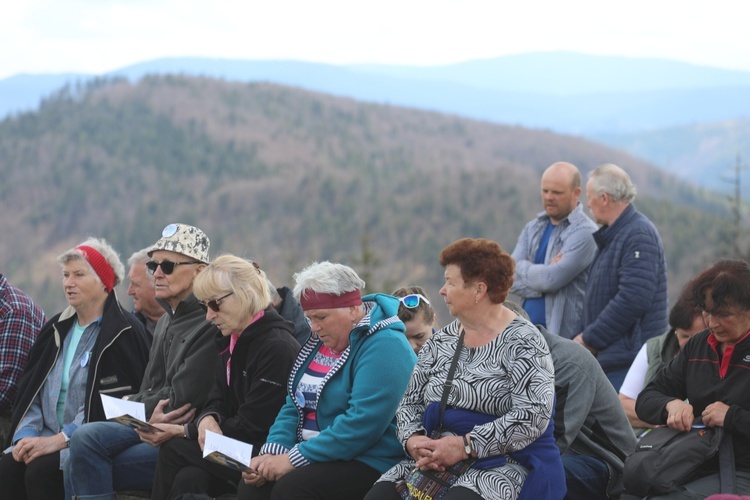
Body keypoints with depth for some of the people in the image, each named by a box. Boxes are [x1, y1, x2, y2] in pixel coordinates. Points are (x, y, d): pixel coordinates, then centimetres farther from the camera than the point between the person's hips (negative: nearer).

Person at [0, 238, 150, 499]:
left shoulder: (125, 332, -5)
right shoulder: (57, 328, 17)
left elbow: (111, 401, -15)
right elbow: (30, 388, 14)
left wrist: (59, 439, -19)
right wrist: (26, 435, -5)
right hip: (48, 438, 6)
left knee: (41, 471, -30)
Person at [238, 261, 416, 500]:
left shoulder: (384, 346, -15)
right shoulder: (320, 342, 14)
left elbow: (362, 423, -25)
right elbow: (294, 406, 13)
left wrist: (294, 459, -23)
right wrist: (272, 452, -6)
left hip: (369, 463, -8)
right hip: (316, 456, 8)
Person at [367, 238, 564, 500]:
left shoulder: (522, 342, -6)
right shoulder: (440, 341, 14)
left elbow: (533, 416, -18)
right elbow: (410, 402, 15)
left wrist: (464, 445, -22)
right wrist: (413, 439, -8)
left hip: (508, 463, -6)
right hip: (437, 461, 6)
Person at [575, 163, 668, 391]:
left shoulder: (639, 235, -15)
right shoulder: (612, 236, 18)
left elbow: (633, 300, -24)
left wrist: (589, 339, -16)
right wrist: (584, 336, 10)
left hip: (629, 360, -10)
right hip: (609, 358, 10)